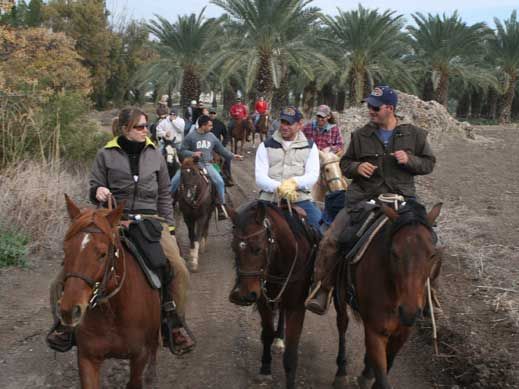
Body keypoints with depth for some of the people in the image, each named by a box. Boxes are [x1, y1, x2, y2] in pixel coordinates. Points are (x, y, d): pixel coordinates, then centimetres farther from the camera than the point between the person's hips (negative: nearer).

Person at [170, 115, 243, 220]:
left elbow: (221, 149, 20)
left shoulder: (212, 137, 10)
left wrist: (232, 156, 15)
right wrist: (192, 154, -18)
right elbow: (182, 150, 0)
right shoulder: (191, 137, -2)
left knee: (219, 182, -20)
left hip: (207, 165, 2)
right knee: (175, 181, -13)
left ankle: (221, 206, -6)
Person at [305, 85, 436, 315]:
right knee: (330, 241, -13)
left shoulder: (414, 134, 6)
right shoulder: (361, 135, 8)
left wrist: (410, 160, -9)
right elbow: (344, 163, 17)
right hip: (363, 199, 1)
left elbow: (429, 163, 12)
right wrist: (357, 167, -7)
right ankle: (321, 292, 3)